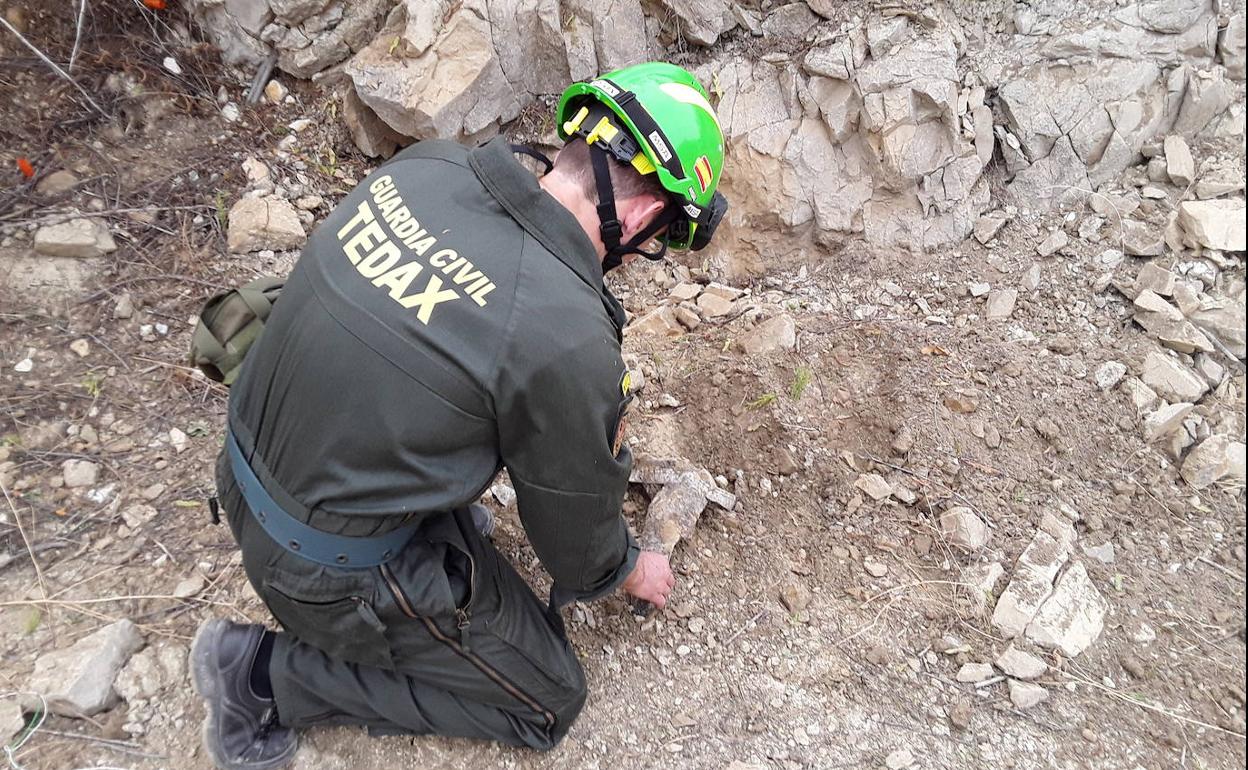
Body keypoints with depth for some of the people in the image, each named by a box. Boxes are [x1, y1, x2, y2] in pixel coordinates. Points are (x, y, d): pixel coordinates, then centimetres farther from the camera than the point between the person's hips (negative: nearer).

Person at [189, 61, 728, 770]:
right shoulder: (568, 341, -29)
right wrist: (630, 571, 14)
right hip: (332, 570, -7)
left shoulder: (423, 165, -9)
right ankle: (270, 674, 9)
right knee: (550, 703, 12)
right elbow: (576, 518, -10)